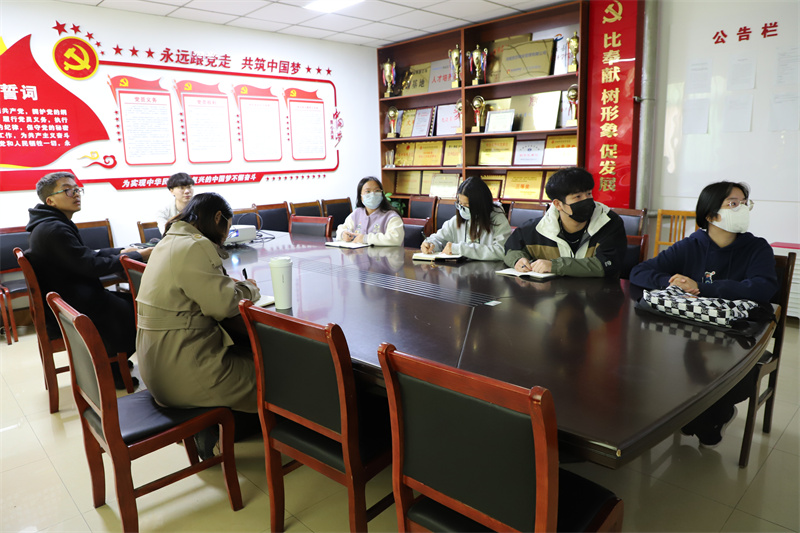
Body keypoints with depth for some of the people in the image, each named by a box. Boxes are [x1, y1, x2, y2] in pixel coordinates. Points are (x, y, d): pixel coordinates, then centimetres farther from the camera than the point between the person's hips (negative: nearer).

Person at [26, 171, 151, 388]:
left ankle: (109, 358, 21)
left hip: (74, 298, 10)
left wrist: (122, 251, 7)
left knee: (131, 301, 13)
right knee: (134, 313, -6)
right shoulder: (54, 230, -22)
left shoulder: (57, 225, 12)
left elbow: (87, 254, 19)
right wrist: (137, 256, -16)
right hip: (69, 312, -10)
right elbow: (91, 266, -24)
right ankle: (107, 369, 13)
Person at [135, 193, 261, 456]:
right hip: (182, 370, -10)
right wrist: (248, 288, -2)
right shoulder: (194, 247, -19)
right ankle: (212, 436, 8)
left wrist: (233, 286, 7)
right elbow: (223, 305, -21)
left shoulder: (169, 241, 14)